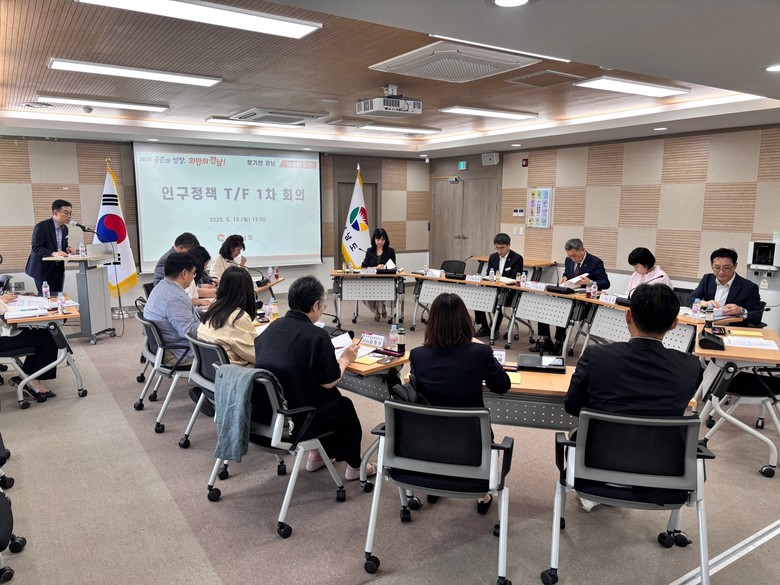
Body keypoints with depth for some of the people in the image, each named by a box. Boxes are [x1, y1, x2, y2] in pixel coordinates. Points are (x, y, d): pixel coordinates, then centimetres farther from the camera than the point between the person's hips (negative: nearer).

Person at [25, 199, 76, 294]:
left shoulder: (65, 228, 8)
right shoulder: (41, 226, -14)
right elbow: (36, 248, -19)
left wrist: (67, 248, -5)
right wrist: (53, 253, -34)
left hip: (58, 270, 7)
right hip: (44, 269, -6)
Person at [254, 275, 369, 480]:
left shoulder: (272, 327, 1)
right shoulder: (316, 335, -19)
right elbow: (329, 382, -12)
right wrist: (345, 359, 7)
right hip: (295, 418, -6)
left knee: (330, 398, 30)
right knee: (344, 406, 22)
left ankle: (317, 455, 40)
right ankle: (354, 466, 38)